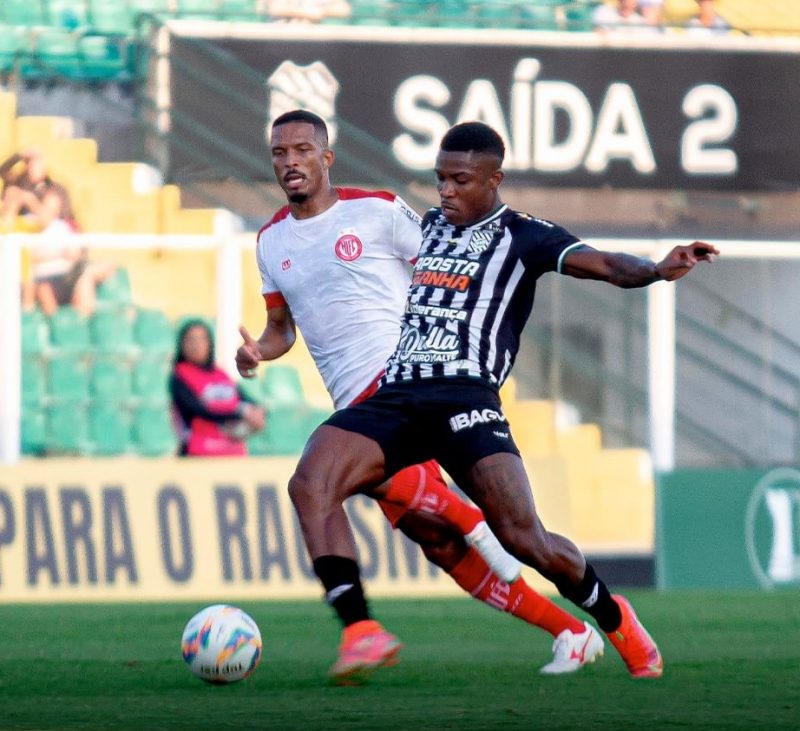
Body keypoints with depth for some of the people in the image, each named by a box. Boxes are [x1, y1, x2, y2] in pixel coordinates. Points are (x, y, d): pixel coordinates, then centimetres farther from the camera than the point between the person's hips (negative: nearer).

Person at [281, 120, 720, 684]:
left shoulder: (522, 236, 5)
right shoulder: (426, 226, 22)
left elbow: (602, 265, -11)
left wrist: (656, 271, -31)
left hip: (466, 399, -5)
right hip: (395, 398, 5)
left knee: (524, 537, -15)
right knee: (310, 484, -22)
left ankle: (613, 616, 16)